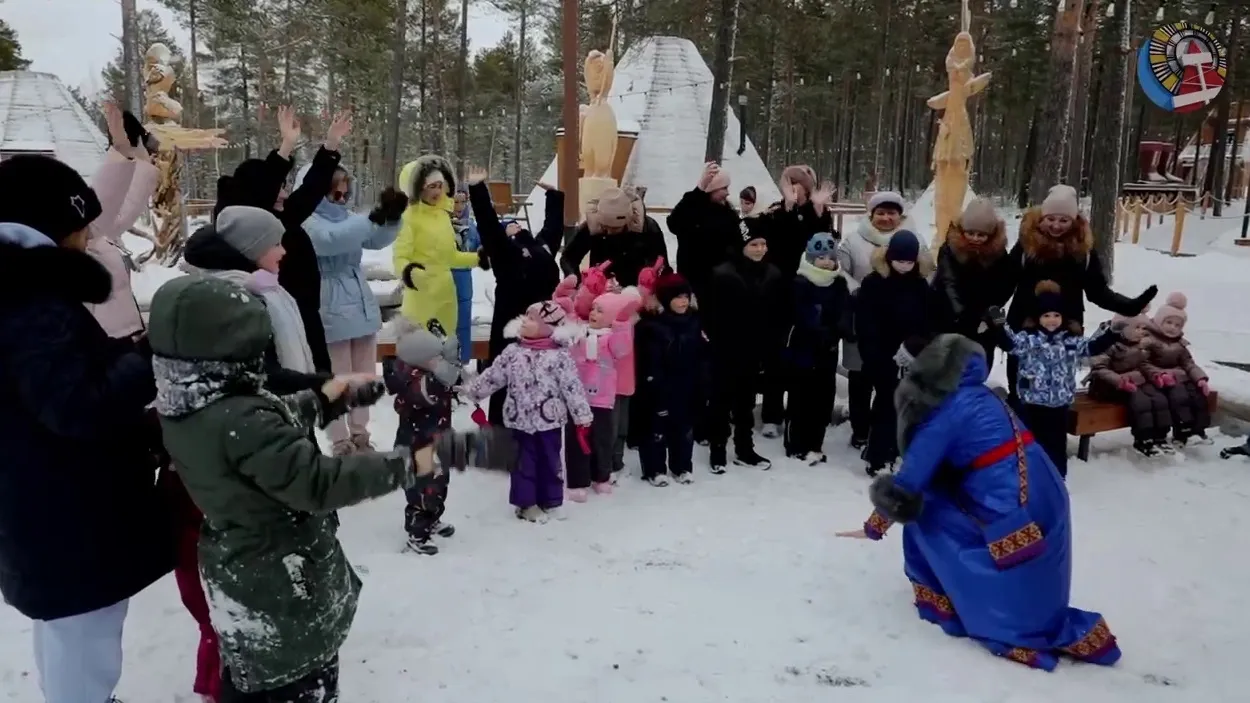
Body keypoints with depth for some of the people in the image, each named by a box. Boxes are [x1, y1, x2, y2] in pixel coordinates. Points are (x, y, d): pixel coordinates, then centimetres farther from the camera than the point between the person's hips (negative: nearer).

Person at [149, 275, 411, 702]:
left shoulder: (182, 411, -3)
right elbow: (318, 483, -32)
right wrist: (403, 465, -26)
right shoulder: (240, 421, -32)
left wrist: (322, 399, 16)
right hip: (284, 584, -8)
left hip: (236, 572, 9)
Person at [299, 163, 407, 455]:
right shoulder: (307, 223, -11)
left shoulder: (347, 217, 11)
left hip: (362, 307, 7)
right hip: (331, 312, -7)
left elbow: (378, 239, 3)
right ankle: (341, 442, 8)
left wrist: (392, 217, -18)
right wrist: (375, 217, -37)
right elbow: (332, 239, -30)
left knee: (364, 377, 13)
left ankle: (360, 436, 26)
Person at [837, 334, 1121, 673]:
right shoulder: (979, 396, 12)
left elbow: (909, 481, -6)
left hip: (1013, 516, -8)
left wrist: (874, 526, 7)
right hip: (1041, 503, 8)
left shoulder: (946, 411, -10)